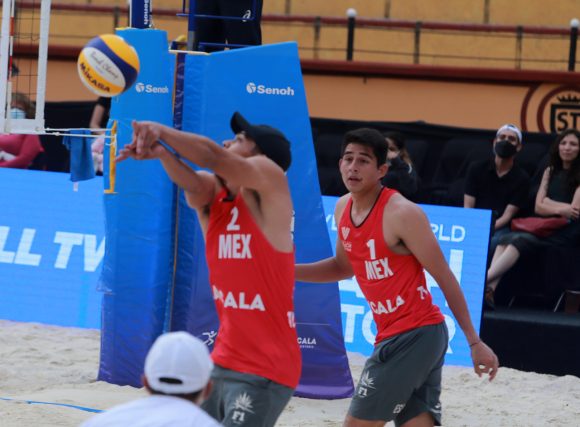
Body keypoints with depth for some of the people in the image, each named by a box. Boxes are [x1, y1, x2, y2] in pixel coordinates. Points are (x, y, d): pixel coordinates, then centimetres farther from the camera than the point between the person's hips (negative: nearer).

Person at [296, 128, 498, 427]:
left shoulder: (402, 214, -16)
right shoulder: (343, 208, 8)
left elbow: (444, 278, -12)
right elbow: (344, 267, 26)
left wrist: (474, 342, -11)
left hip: (415, 335, -8)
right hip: (392, 334, 8)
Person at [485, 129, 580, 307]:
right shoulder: (550, 172, 18)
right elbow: (539, 207, 8)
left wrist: (550, 204, -3)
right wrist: (561, 209, -8)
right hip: (548, 227, 6)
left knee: (520, 240, -30)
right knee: (506, 239, -22)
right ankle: (490, 288, -42)